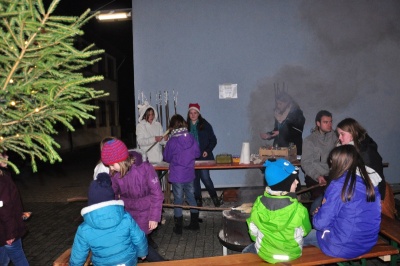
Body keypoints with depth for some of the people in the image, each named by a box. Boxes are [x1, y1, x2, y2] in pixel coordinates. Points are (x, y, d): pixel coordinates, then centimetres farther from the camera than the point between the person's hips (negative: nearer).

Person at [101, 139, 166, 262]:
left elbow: (157, 194, -17)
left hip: (145, 212, -5)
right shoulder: (115, 174, -10)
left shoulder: (145, 168, -23)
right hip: (128, 212, 5)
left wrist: (154, 217, -15)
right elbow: (112, 195, 6)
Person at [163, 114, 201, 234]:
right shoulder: (191, 138, -5)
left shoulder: (172, 141, -15)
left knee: (178, 200, 7)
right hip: (189, 174, 4)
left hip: (177, 176, -4)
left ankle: (178, 227, 17)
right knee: (191, 197, 17)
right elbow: (197, 153, 6)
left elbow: (166, 158, -5)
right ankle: (195, 223, 27)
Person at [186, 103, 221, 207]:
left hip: (203, 156, -2)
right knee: (195, 179, 7)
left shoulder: (205, 125, 1)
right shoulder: (186, 126, 5)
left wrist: (208, 150, -9)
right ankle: (198, 200, 21)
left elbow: (213, 140, 3)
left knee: (205, 177, -9)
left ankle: (214, 196, 13)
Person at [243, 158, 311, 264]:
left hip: (264, 253, 0)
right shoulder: (298, 210, -29)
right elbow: (305, 231, -8)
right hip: (292, 254, 0)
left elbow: (253, 232, -8)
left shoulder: (259, 204, -23)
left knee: (248, 251, 33)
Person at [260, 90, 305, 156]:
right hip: (279, 147, 5)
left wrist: (280, 133, -18)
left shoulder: (296, 113, -8)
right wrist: (269, 135, 0)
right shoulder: (278, 113, 8)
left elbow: (298, 132, -12)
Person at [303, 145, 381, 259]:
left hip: (343, 247, -7)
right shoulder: (370, 183, -1)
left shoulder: (339, 185, -21)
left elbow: (320, 223, -18)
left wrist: (318, 214, 5)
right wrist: (324, 210, 15)